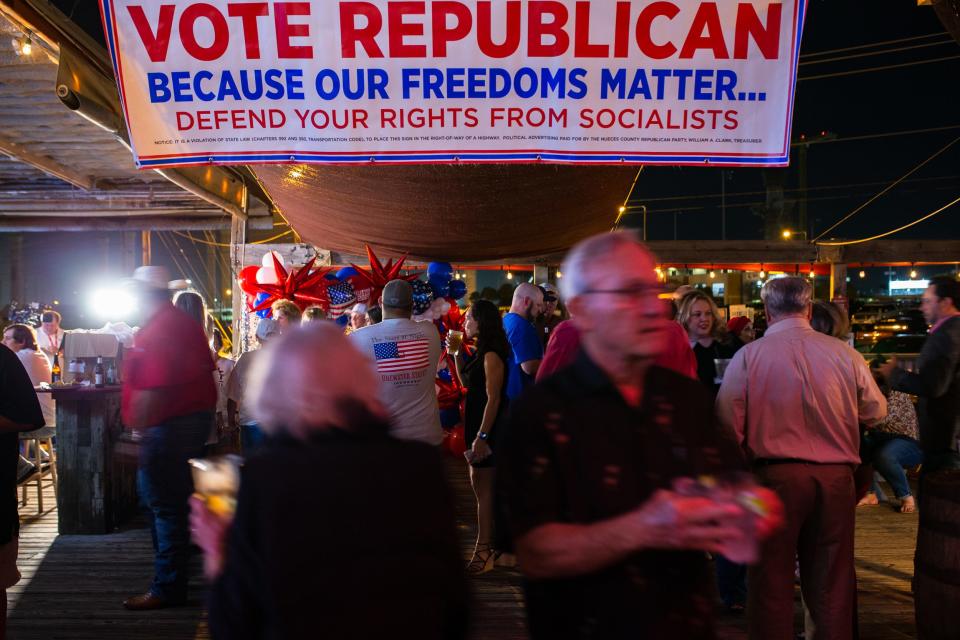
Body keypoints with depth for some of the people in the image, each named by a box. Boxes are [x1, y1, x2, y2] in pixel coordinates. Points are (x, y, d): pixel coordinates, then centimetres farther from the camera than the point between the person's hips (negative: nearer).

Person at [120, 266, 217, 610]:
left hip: (168, 424, -10)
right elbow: (206, 368, 16)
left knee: (164, 505, -3)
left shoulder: (155, 332, -18)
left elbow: (152, 390, -24)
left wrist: (140, 430, -20)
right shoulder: (188, 324, 12)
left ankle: (167, 588, 6)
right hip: (198, 414, 10)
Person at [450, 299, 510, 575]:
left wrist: (482, 435, -22)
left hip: (488, 426, -10)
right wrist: (457, 353, 10)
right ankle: (491, 542, 26)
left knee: (483, 486, -3)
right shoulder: (481, 353, 11)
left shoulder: (492, 356, -17)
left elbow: (493, 399, -20)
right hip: (477, 424, 10)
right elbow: (466, 383, 18)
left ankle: (484, 549, 5)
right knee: (480, 484, 16)